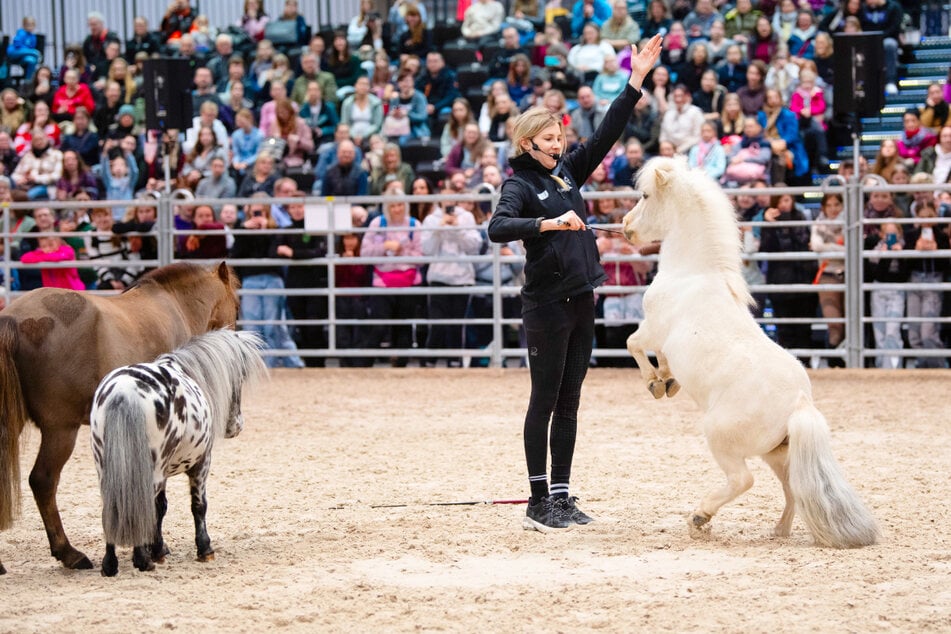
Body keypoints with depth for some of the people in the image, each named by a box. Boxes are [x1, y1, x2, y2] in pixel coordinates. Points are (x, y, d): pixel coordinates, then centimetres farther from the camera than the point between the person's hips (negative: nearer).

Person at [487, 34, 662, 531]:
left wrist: (637, 80, 7)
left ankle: (561, 497, 14)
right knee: (545, 400, -3)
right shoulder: (520, 183, -8)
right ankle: (538, 502, 2)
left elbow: (607, 134, 12)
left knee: (568, 403, 9)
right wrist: (550, 223, -37)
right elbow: (498, 228, -26)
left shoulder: (567, 172, 13)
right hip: (546, 303, -7)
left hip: (581, 301, 7)